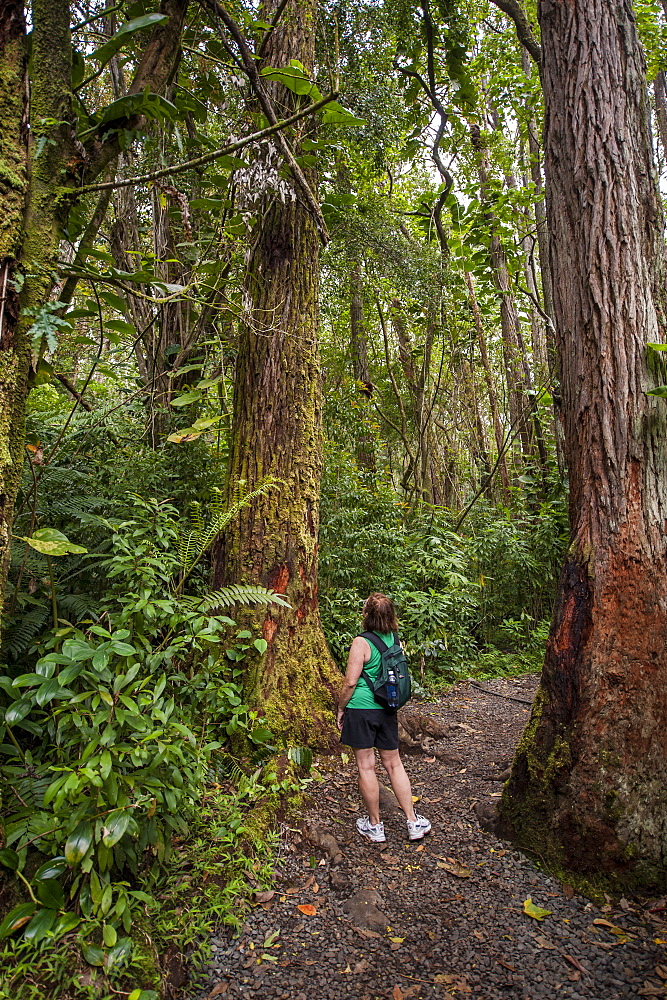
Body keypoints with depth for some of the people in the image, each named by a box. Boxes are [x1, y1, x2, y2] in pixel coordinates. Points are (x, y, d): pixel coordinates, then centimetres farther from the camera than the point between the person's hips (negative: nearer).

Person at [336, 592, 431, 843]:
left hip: (361, 710, -6)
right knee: (394, 764, 17)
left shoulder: (361, 643, -17)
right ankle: (413, 822, 21)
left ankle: (375, 826, 20)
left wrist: (340, 709, -3)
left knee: (366, 767, 7)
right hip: (387, 710, 6)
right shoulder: (395, 641, 2)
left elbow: (350, 682, -16)